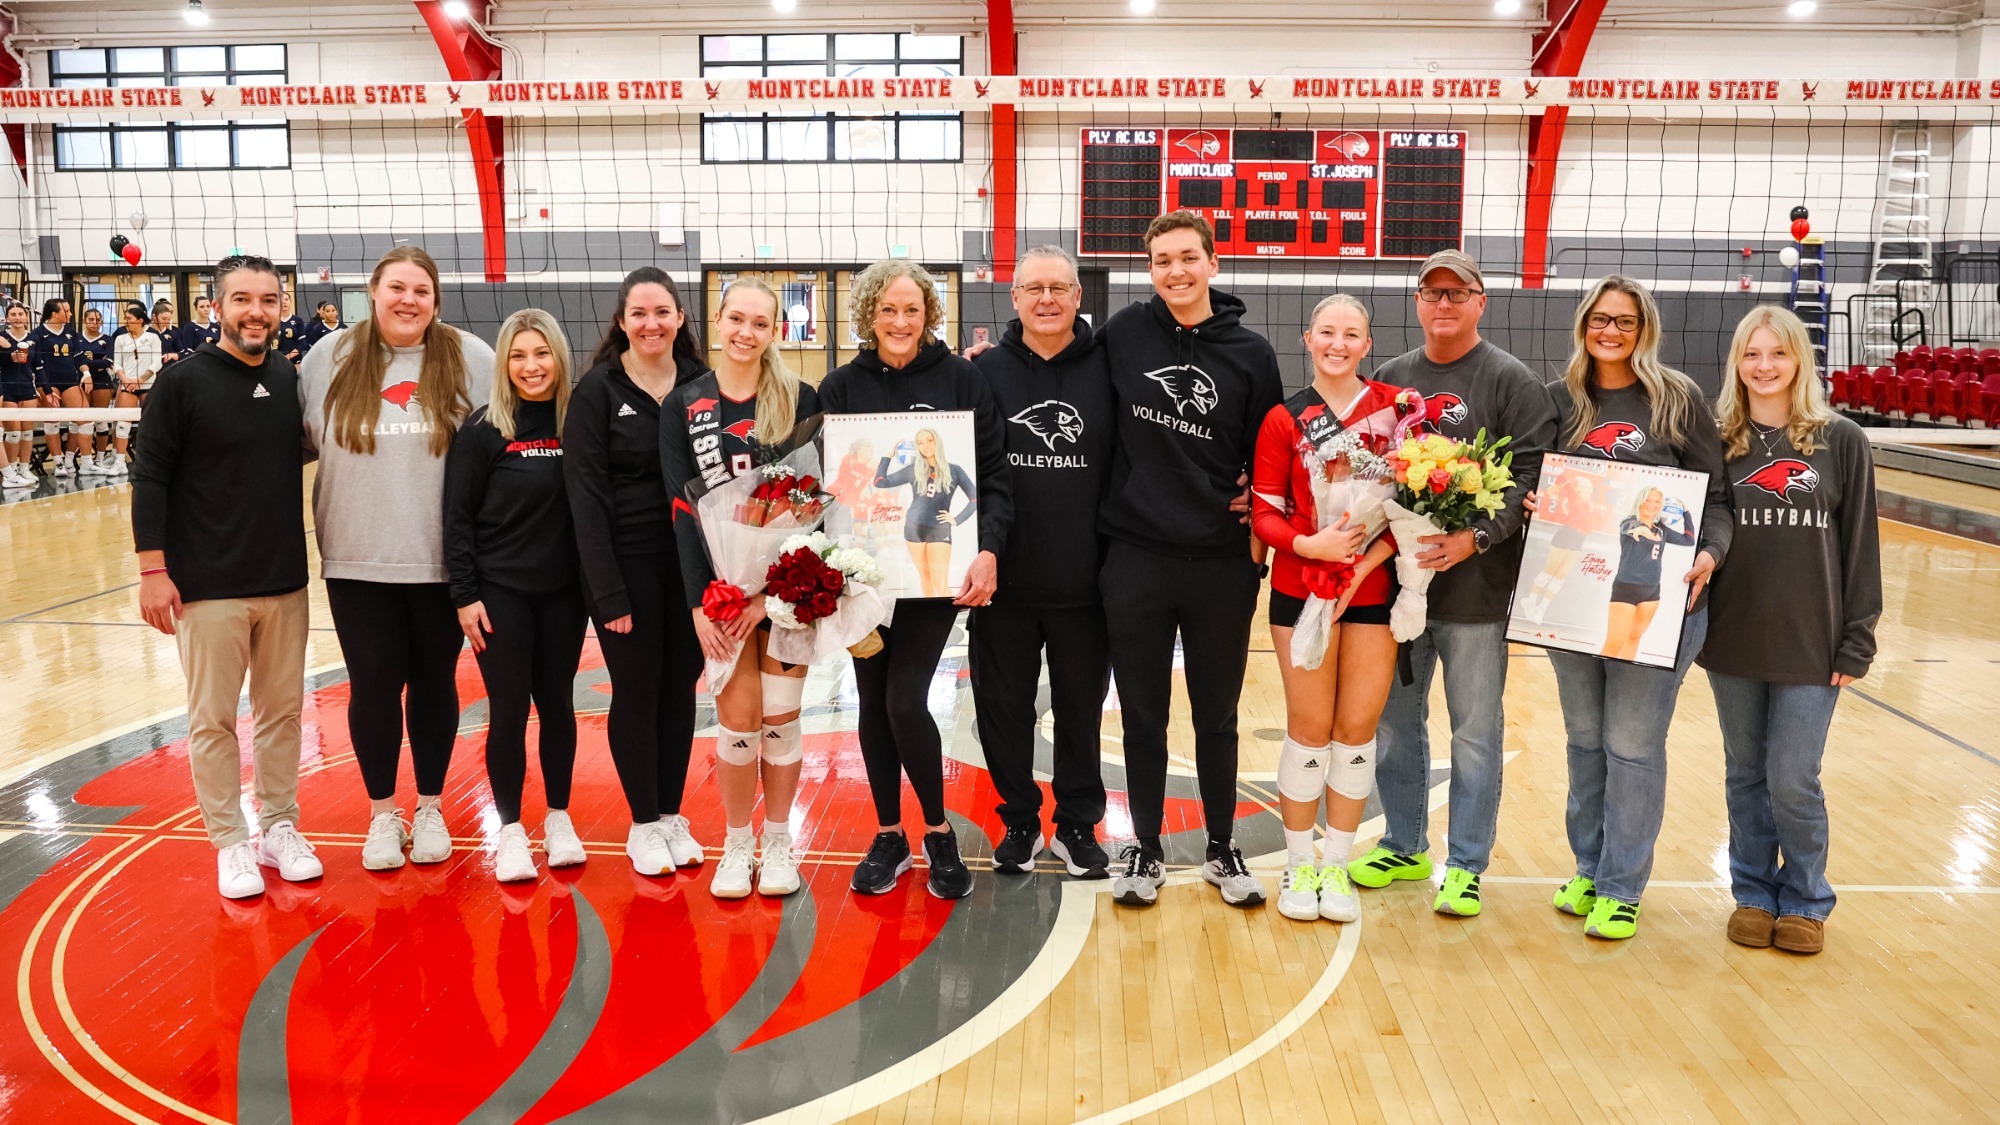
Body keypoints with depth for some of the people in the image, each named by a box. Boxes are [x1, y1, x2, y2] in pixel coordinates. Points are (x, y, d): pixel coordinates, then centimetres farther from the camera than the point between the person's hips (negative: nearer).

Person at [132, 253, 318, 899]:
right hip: (208, 588, -4)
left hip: (286, 584, 4)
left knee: (283, 711, 11)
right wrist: (153, 569, -11)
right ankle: (231, 842, 17)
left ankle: (279, 828, 25)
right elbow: (150, 479, -7)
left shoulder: (292, 380, 5)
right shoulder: (184, 383, -7)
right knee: (214, 720, 4)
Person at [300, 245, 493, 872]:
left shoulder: (471, 361, -1)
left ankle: (430, 808, 26)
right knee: (373, 684, 6)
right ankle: (383, 813, 23)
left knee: (434, 682, 10)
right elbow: (298, 442, 12)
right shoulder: (330, 360, 3)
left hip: (442, 561, 0)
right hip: (358, 561, 1)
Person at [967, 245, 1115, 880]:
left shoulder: (1106, 368, 1)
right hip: (1004, 578, 1)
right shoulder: (987, 370, 2)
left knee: (1081, 708, 11)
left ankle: (1077, 825, 27)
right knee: (1004, 708, 10)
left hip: (1085, 578, 0)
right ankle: (1020, 821, 28)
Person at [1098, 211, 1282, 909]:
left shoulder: (1251, 354, 1)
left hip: (1222, 565, 0)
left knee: (1217, 718, 11)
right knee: (1143, 717, 9)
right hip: (1135, 559, 0)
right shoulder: (1123, 333, 1)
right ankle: (1146, 849, 24)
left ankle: (1223, 850, 27)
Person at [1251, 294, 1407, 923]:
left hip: (1375, 590, 1)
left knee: (1358, 727, 6)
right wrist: (1309, 544, -19)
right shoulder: (1284, 419, 1)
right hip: (1302, 591, -1)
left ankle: (1338, 865, 20)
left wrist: (1372, 558, -11)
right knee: (1310, 728, 3)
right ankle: (1299, 865, 18)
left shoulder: (1396, 407, 3)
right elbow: (1264, 514, 0)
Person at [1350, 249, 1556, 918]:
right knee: (1395, 724, 14)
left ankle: (1466, 866, 17)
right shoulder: (1390, 378, 12)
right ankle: (1404, 848, 30)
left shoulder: (1511, 381, -3)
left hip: (1476, 588, -5)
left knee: (1475, 732, 4)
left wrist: (1476, 538, -22)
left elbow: (1532, 475, -11)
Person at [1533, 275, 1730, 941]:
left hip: (1657, 600, -3)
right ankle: (1588, 867, 29)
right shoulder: (1560, 400, 8)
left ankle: (1620, 888, 14)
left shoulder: (1678, 399, 0)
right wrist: (1532, 505, -7)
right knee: (1584, 739, 13)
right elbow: (1535, 486, 15)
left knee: (1633, 744, 0)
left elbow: (1715, 495, 1)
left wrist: (1708, 554, -16)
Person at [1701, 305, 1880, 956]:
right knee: (1745, 775, 12)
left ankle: (1806, 902, 23)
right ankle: (1754, 893, 29)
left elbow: (1860, 547, -1)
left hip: (1810, 643, -2)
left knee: (1793, 781, 1)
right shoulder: (1718, 441, 2)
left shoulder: (1841, 442, -2)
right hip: (1732, 640, 2)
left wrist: (1857, 640, -3)